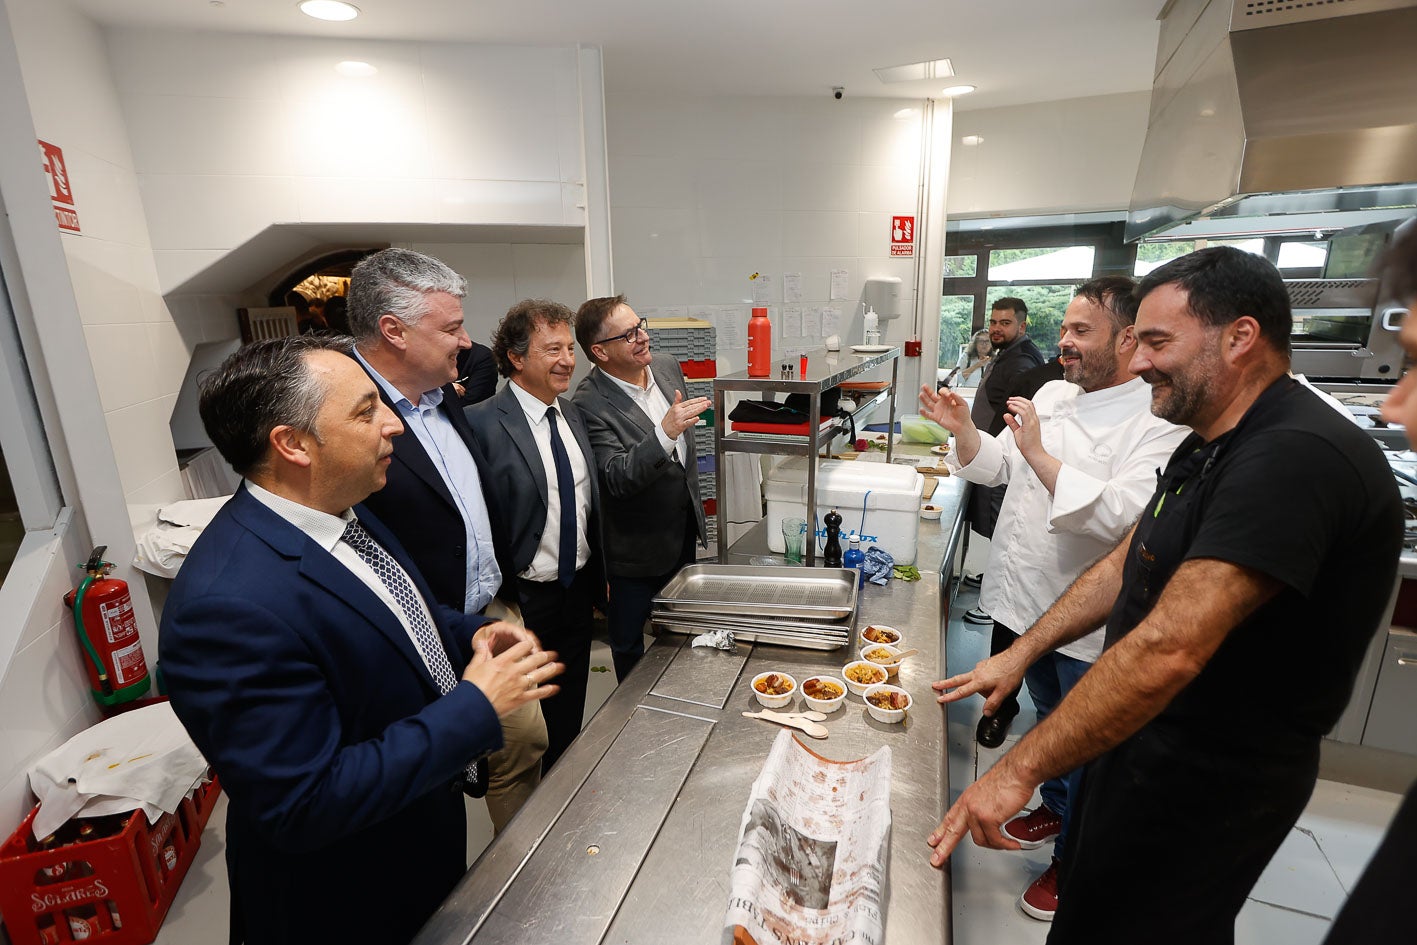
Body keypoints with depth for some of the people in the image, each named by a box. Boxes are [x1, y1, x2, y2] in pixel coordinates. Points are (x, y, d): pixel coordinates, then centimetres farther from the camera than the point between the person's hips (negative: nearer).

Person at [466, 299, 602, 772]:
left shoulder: (573, 413, 4)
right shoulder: (482, 424, -18)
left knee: (569, 717, 23)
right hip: (524, 600, -6)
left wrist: (599, 576, 12)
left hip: (579, 588, 6)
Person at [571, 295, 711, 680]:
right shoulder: (590, 404, -25)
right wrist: (665, 432, -44)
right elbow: (616, 479, -31)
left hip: (683, 532, 7)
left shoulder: (668, 368, -2)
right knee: (629, 646, 14)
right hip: (637, 550, -7)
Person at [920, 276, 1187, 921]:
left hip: (1090, 626, -6)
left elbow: (1124, 516, -32)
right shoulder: (1053, 394, 3)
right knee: (1050, 720, 27)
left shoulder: (1159, 423, -19)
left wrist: (1038, 452, -34)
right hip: (1028, 600, 7)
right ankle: (1056, 808, 52)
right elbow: (997, 468, 10)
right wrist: (963, 429, -7)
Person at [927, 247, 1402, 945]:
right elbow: (1125, 565, 9)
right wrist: (1021, 652, 3)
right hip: (1142, 732, 9)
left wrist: (1021, 770, -30)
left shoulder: (1298, 460, -28)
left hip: (1209, 781, -8)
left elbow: (1167, 650, -34)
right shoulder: (1209, 446, 6)